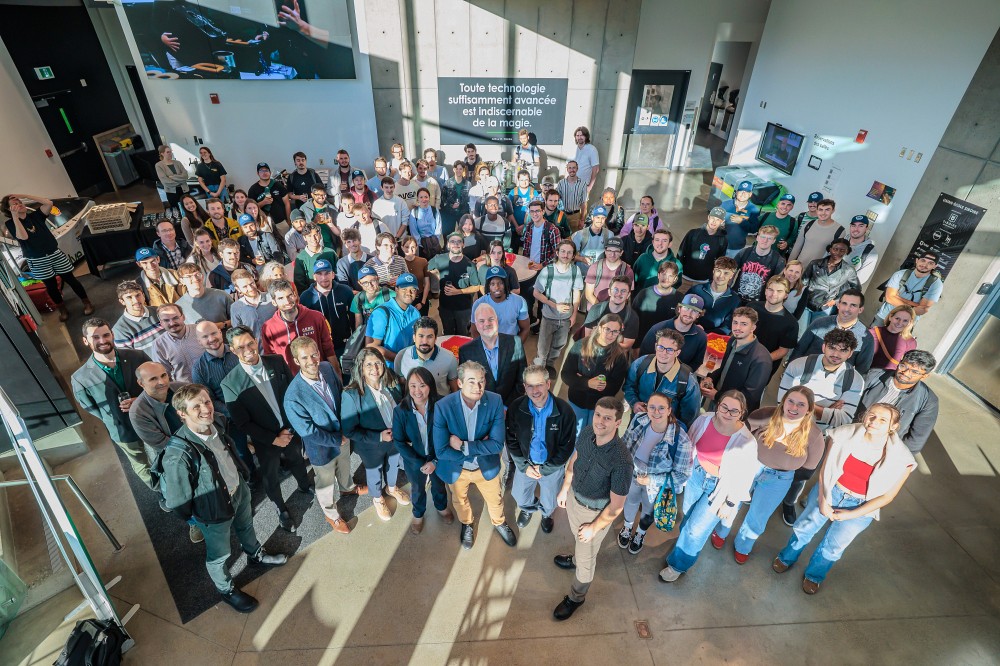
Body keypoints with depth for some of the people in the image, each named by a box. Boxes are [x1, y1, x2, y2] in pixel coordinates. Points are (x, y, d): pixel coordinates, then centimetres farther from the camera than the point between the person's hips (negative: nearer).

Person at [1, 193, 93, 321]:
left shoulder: (35, 215, 4)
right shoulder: (11, 224, -3)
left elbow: (49, 203, -11)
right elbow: (23, 236, -21)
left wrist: (24, 196, -11)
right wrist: (15, 216, -21)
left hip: (55, 254, 1)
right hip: (37, 261, -1)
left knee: (70, 279, 5)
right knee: (51, 286, 9)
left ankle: (87, 303, 17)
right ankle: (63, 310, 23)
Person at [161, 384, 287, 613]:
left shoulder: (217, 423, -19)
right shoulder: (178, 454, -38)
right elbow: (177, 499, -24)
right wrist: (193, 518, -8)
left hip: (240, 491, 6)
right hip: (214, 511, -6)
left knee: (246, 527, 33)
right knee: (219, 555, 22)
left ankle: (256, 554, 64)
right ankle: (227, 590, 51)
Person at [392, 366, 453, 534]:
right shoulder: (400, 410, -27)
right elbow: (398, 441, -16)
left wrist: (435, 461, -20)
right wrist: (419, 463, -17)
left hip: (438, 458, 0)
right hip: (414, 460, 0)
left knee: (439, 484, 30)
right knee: (417, 489, 28)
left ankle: (441, 507, 62)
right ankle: (418, 514, 59)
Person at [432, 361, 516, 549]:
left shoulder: (495, 401, -26)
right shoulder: (442, 406, -30)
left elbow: (497, 444, -24)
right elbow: (441, 451, -27)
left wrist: (464, 446, -31)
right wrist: (479, 449, -25)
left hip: (487, 466, 1)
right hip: (456, 468, 0)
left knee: (495, 499, 26)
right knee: (459, 500, 29)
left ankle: (499, 522, 60)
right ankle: (467, 524, 62)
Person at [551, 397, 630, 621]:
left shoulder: (621, 461, -37)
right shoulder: (587, 432, -20)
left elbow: (616, 506, -24)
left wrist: (594, 528, -12)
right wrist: (564, 489, 10)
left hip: (595, 512, -5)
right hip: (573, 496, 5)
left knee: (586, 557, 21)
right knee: (578, 539, 35)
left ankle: (576, 597, 48)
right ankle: (576, 559, 67)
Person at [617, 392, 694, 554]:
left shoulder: (681, 440, -35)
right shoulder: (639, 420, -25)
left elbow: (682, 475, -24)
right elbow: (625, 443, -5)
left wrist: (651, 480, -27)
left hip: (657, 485, -2)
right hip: (633, 474, 2)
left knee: (648, 511, 29)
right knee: (630, 502, 31)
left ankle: (640, 534, 63)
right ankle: (627, 527, 65)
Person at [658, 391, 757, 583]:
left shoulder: (746, 441, -28)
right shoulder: (704, 420, -18)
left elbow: (744, 476, -15)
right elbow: (689, 444, 0)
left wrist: (730, 503, -7)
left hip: (719, 487, -3)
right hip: (697, 473, 4)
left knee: (696, 529, 8)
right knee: (687, 514, 24)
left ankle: (678, 565, 33)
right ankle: (685, 537, 58)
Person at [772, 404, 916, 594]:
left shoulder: (900, 459, -20)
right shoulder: (846, 434, -20)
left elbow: (887, 495, -10)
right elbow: (825, 467, -10)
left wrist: (852, 514, -11)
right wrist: (822, 499, -14)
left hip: (860, 507, 0)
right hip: (829, 492, 0)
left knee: (833, 547, 15)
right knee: (804, 528, 11)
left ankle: (814, 575, 44)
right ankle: (787, 558, 41)